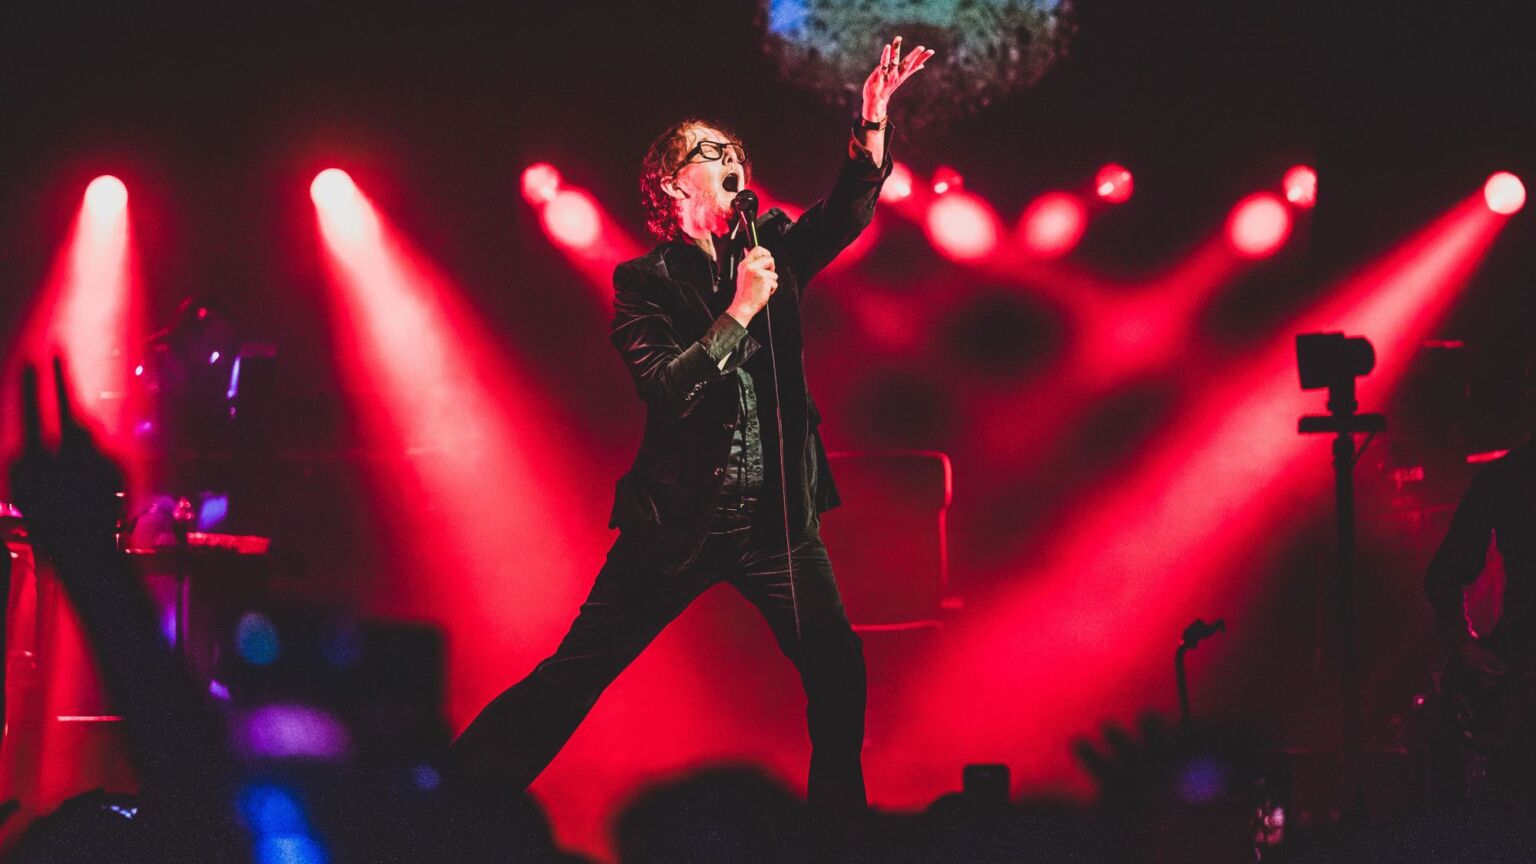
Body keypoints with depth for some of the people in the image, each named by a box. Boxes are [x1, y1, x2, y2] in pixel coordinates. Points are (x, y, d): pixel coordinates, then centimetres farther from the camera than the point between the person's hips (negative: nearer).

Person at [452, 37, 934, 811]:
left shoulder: (771, 252, 7)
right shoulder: (644, 283, -4)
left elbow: (846, 213, -8)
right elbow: (666, 388, -16)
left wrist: (873, 118, -22)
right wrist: (738, 312, -19)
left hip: (776, 519, 3)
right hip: (678, 519, -3)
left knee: (839, 674, -3)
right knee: (573, 676, -2)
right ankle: (467, 786, 6)